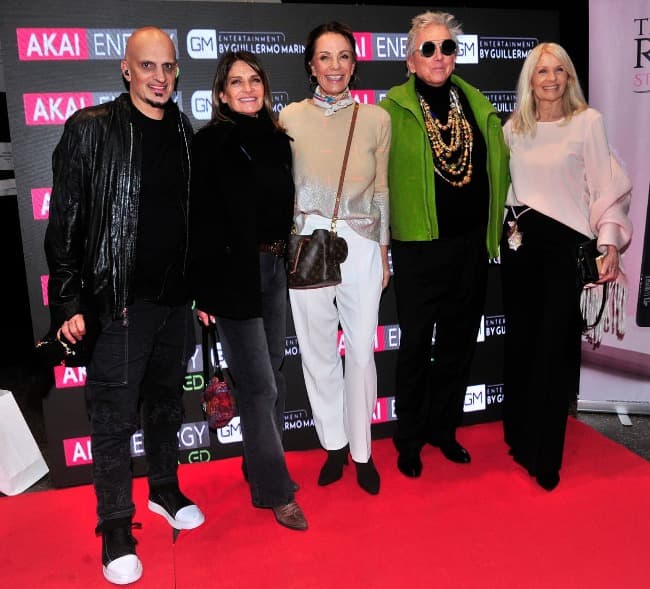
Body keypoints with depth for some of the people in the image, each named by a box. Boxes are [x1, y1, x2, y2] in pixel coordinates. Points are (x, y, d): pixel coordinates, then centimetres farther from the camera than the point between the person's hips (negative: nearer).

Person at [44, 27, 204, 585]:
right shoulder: (90, 129, -5)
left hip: (175, 300, 5)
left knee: (167, 401, 18)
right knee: (115, 418, 4)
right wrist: (68, 303, -12)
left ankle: (166, 489, 39)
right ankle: (116, 529, 21)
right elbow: (65, 223, -7)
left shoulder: (185, 135, 9)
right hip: (118, 302, -4)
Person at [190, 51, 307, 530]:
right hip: (233, 274, -6)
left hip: (275, 269, 6)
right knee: (260, 386, -1)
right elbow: (200, 221, -12)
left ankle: (261, 465, 35)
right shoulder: (211, 143, -9)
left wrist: (287, 263, 10)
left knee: (273, 376, 15)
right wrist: (204, 291, -14)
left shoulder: (277, 140, 8)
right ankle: (275, 490, 16)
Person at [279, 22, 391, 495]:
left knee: (362, 350, 3)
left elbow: (381, 190, 8)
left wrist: (384, 252, 9)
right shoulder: (291, 117, 3)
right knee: (318, 348, 8)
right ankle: (334, 445, 27)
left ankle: (361, 451, 21)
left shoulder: (376, 119, 4)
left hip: (361, 243, 0)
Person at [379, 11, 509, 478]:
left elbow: (499, 167, 10)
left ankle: (444, 429, 34)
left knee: (459, 342, 15)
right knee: (416, 346, 8)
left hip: (472, 244, 5)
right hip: (419, 247, -5)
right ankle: (409, 440, 26)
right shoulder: (394, 110, -6)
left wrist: (501, 223, 4)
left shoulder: (477, 104, 8)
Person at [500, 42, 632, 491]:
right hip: (519, 240, 4)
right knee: (520, 341, 11)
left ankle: (545, 456, 13)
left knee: (555, 346, -1)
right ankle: (519, 437, 28)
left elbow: (606, 185, -7)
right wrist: (502, 229, 11)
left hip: (565, 242, -4)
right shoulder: (513, 127, 10)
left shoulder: (588, 121, -3)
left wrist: (611, 242, -15)